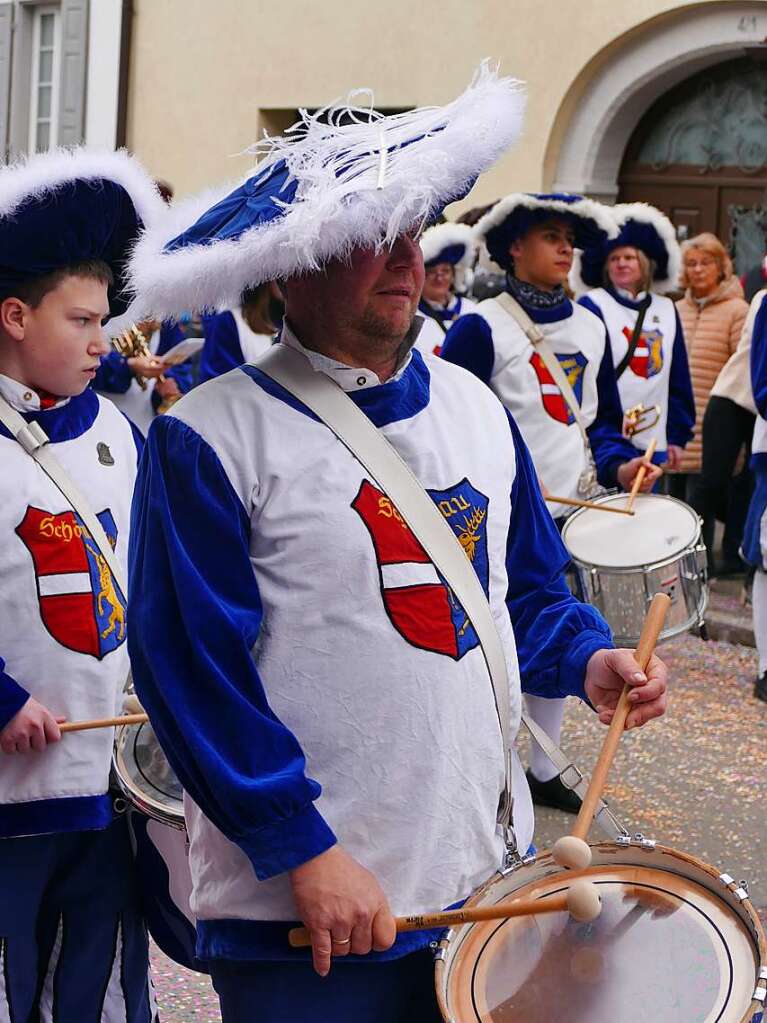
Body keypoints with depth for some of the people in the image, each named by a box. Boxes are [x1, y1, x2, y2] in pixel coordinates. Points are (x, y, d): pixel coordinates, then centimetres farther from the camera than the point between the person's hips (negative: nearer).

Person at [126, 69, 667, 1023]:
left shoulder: (473, 406, 9)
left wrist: (586, 660, -2)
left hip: (485, 871, 6)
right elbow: (192, 666, -14)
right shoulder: (212, 439, -11)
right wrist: (304, 850, -17)